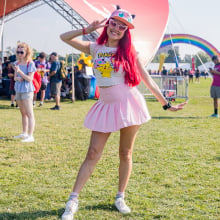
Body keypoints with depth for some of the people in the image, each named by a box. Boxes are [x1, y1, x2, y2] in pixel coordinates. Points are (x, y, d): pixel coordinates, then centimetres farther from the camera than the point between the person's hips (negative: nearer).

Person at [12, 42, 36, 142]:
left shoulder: (30, 63, -10)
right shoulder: (17, 63, 10)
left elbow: (30, 78, -16)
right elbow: (15, 77, 14)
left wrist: (19, 71, -24)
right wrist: (18, 78, -10)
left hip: (27, 90, -7)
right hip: (18, 90, 8)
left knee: (29, 114, -10)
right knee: (23, 113, 16)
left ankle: (30, 136, -13)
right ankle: (24, 133, 26)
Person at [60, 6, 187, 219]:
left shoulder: (129, 53, 0)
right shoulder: (95, 48, 4)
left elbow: (148, 80, 4)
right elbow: (64, 37, 3)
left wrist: (166, 104, 5)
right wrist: (87, 30, -4)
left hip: (128, 104, -1)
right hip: (106, 106, 1)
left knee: (125, 154, 7)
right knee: (93, 154, -2)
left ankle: (120, 197, 22)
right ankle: (73, 200, 0)